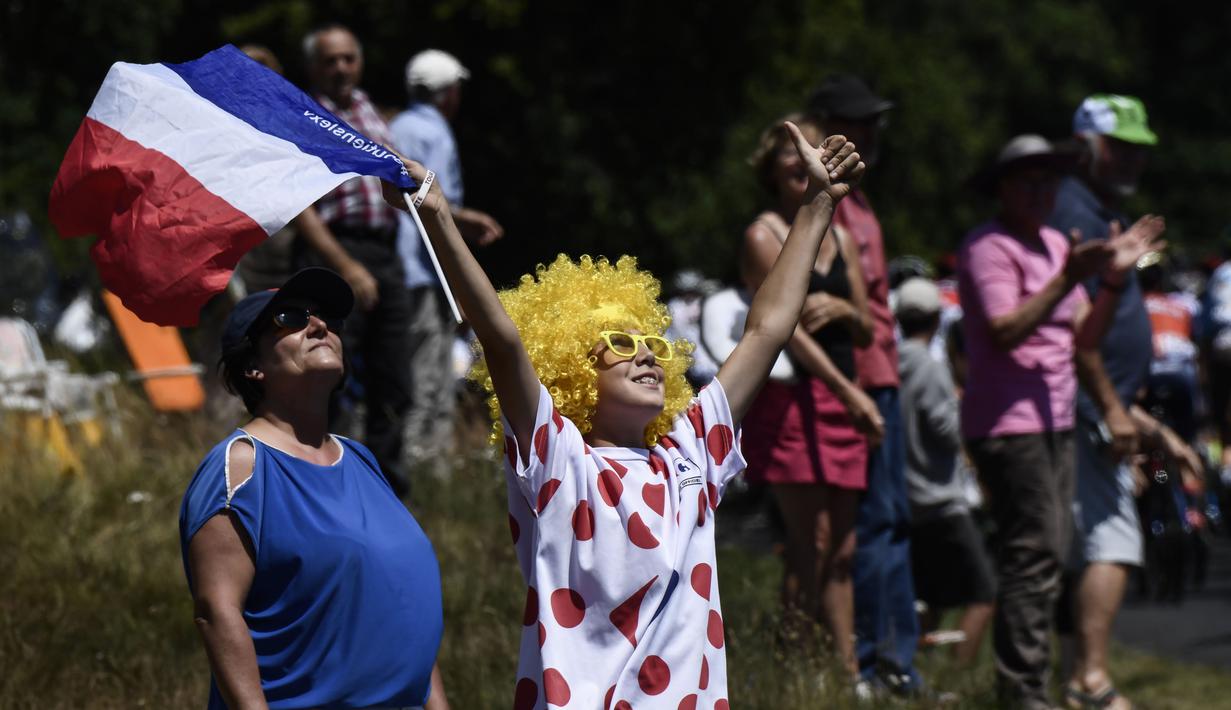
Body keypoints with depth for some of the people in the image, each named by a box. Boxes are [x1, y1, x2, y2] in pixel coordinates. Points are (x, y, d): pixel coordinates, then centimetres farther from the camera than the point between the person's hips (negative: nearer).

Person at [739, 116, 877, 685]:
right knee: (811, 543, -12)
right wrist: (849, 391, -19)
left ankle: (848, 672, 5)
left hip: (840, 400, 7)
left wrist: (842, 309, -4)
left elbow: (866, 333, 20)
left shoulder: (841, 240, 19)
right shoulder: (764, 236, -2)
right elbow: (785, 327, -12)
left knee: (841, 550, 5)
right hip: (789, 397, -7)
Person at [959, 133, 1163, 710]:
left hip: (1053, 423, 9)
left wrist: (1113, 278, 1)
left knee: (1047, 557, 8)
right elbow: (1005, 331, -22)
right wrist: (1069, 277, -26)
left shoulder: (1056, 245, 19)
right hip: (1006, 423, -9)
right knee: (1035, 554, -14)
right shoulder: (988, 247, -8)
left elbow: (1083, 337, 16)